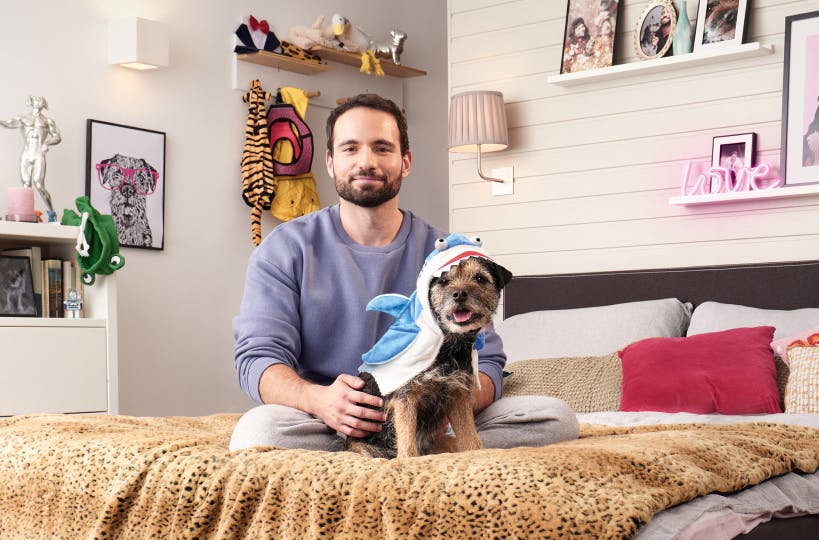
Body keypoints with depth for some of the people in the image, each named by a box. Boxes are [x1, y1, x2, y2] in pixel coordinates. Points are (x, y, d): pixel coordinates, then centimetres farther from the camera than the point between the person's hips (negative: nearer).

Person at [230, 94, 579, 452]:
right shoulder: (285, 249, 4)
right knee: (258, 429, -36)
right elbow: (258, 357, -5)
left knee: (554, 416, -19)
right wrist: (319, 399, -29)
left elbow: (486, 361, 4)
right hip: (332, 428, -2)